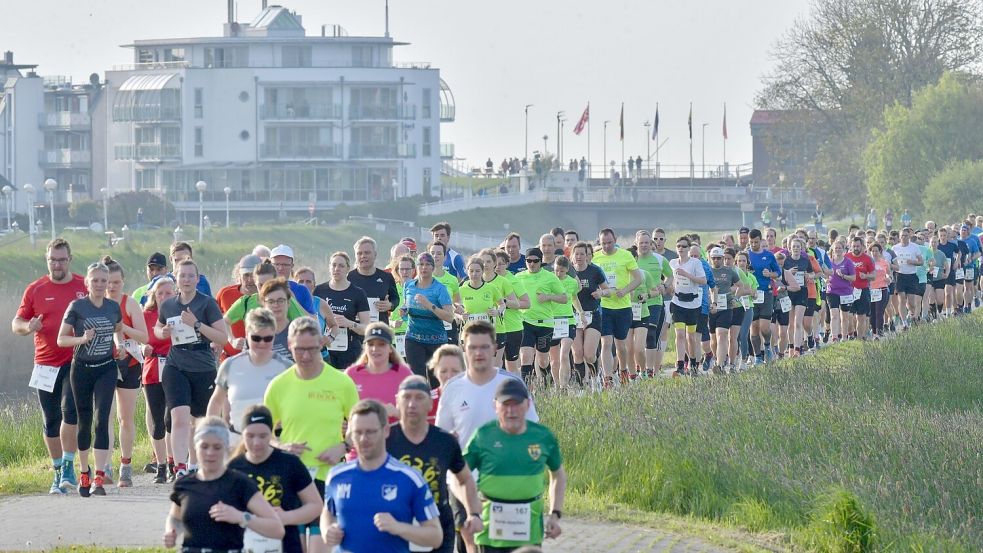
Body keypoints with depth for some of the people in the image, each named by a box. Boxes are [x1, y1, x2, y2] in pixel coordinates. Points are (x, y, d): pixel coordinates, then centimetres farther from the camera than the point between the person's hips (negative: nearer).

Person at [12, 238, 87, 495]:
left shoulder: (85, 287, 2)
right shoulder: (35, 290, 5)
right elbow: (16, 323, 9)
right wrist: (28, 326, -14)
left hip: (76, 362, -3)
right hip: (46, 364, 3)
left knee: (70, 410, -20)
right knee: (50, 420, 7)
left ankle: (68, 466, -13)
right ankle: (58, 473, 17)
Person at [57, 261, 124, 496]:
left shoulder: (113, 307, 3)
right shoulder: (76, 307, -7)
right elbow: (61, 339, -5)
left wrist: (119, 343, 2)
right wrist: (82, 339, -22)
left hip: (106, 369, 1)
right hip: (82, 369, -1)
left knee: (102, 419, -12)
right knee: (84, 421, 8)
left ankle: (99, 477, -17)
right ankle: (84, 472, 26)